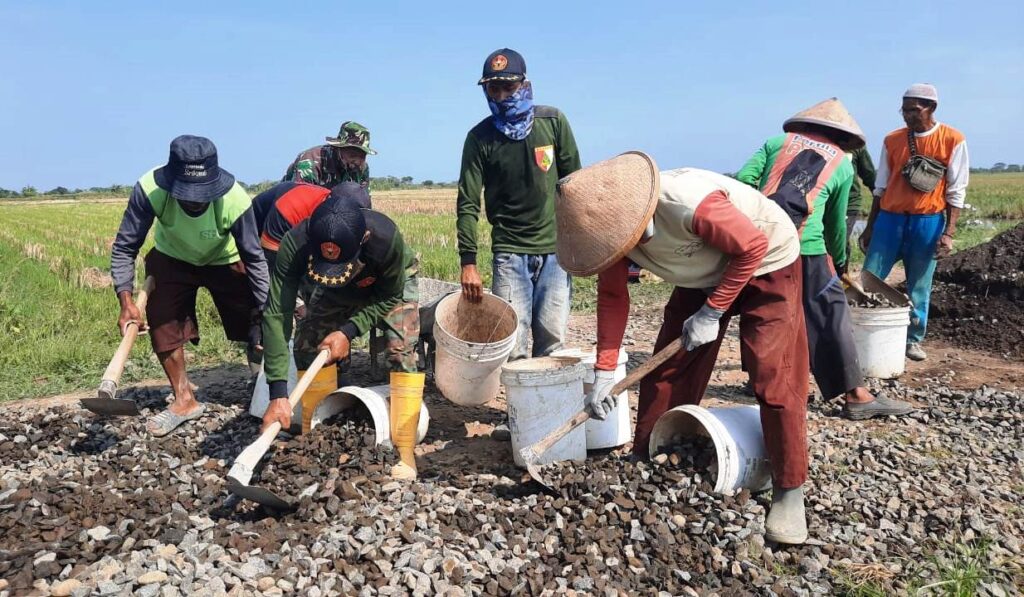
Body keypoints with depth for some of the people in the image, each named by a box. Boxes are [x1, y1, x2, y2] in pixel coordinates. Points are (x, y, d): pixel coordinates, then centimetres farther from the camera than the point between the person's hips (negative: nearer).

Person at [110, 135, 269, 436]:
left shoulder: (235, 199, -38)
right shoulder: (150, 190, -37)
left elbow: (254, 258, -24)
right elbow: (124, 246, -24)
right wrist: (126, 300, -34)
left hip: (224, 261, -1)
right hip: (172, 259, 1)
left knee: (254, 322, -5)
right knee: (161, 322, -8)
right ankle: (185, 400, 8)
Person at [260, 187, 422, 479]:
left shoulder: (385, 237, -43)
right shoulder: (295, 245, -39)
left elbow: (390, 297, -23)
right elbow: (277, 315, -39)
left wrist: (349, 331, -35)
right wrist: (278, 394, -45)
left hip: (393, 284, -2)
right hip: (338, 292, 3)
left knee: (402, 349, -21)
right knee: (307, 343, -8)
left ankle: (404, 449, -12)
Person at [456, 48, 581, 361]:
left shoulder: (553, 121, 2)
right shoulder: (480, 138, -1)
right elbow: (468, 203, -5)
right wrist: (468, 262, -11)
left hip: (556, 249, 1)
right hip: (510, 253, -1)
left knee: (552, 341, 1)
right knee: (512, 347, -5)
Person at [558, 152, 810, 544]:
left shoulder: (690, 204, -41)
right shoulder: (615, 223, -18)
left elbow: (753, 246, -25)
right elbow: (612, 298, -7)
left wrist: (712, 313, -22)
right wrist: (604, 372, -10)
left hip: (766, 264, -6)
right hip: (704, 274, 7)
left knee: (773, 376, -13)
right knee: (666, 370, 3)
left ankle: (789, 493, 1)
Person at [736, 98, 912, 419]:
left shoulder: (777, 142, 18)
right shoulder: (842, 163, 17)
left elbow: (743, 179, 5)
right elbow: (836, 222, 23)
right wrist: (840, 260, 37)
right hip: (803, 247, -3)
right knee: (831, 314, 3)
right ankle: (856, 395, 4)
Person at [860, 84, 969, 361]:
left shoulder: (953, 140, -2)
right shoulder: (892, 140, 6)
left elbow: (956, 191, -2)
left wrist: (949, 232, -8)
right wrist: (869, 226, 12)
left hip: (927, 222, -2)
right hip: (889, 219, 2)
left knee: (919, 287, 6)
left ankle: (914, 340, 18)